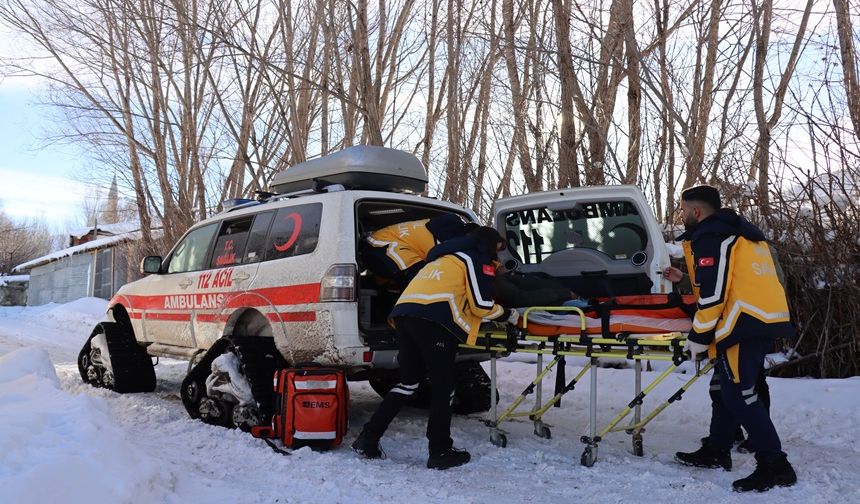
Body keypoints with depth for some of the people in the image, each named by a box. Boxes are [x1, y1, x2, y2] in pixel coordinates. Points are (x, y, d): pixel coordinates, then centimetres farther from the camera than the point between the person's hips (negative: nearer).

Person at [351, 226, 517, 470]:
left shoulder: (446, 257, 35)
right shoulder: (479, 258, 12)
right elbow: (481, 305, 5)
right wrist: (507, 315, 21)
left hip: (403, 312, 8)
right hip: (434, 319, -8)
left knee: (409, 381, 16)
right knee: (443, 386, 3)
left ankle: (368, 439, 13)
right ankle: (440, 452, 6)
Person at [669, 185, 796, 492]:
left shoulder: (709, 237, -8)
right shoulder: (740, 233, 22)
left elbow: (713, 293, -15)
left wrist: (699, 336, -9)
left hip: (745, 324, -10)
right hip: (769, 319, 10)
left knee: (739, 393, -7)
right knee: (724, 387, 17)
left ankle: (775, 466, -5)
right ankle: (716, 452, 27)